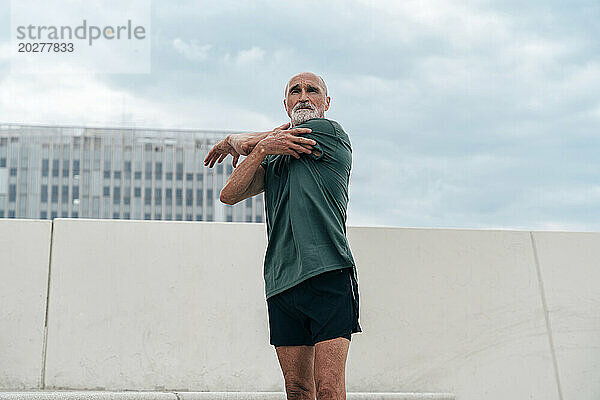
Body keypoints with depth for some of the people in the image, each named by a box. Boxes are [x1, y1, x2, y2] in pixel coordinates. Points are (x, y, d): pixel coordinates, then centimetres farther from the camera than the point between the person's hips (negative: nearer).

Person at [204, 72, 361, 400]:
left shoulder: (330, 132, 4)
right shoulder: (274, 161, 23)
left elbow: (247, 141, 7)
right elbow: (229, 195, 6)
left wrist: (231, 142, 30)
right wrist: (263, 147, -6)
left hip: (328, 276, -6)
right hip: (282, 283, 6)